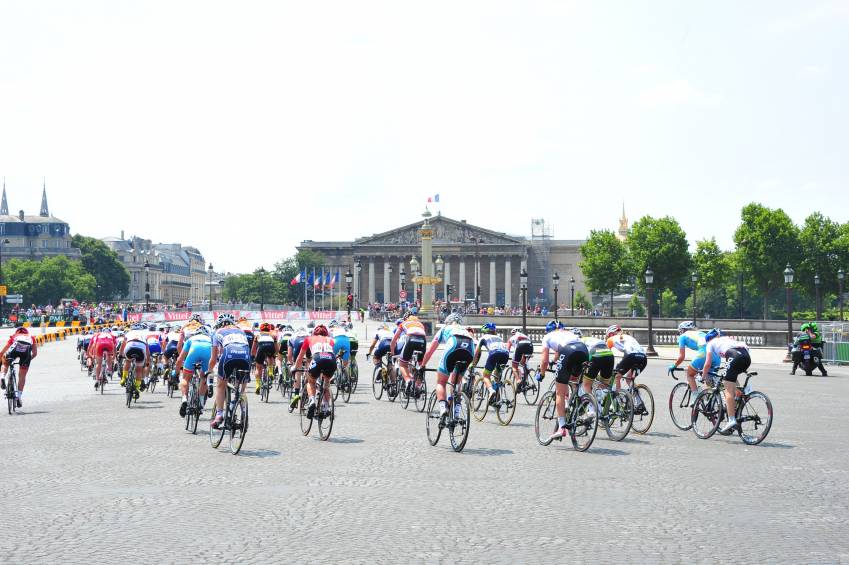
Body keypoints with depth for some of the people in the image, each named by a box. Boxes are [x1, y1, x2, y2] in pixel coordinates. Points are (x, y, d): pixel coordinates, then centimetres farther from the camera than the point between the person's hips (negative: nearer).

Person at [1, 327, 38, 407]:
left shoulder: (14, 337, 38)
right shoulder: (31, 338, 39)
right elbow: (35, 353, 31)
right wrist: (27, 360, 46)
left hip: (15, 349, 0)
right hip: (26, 351, 0)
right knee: (22, 376, 14)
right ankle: (18, 396, 8)